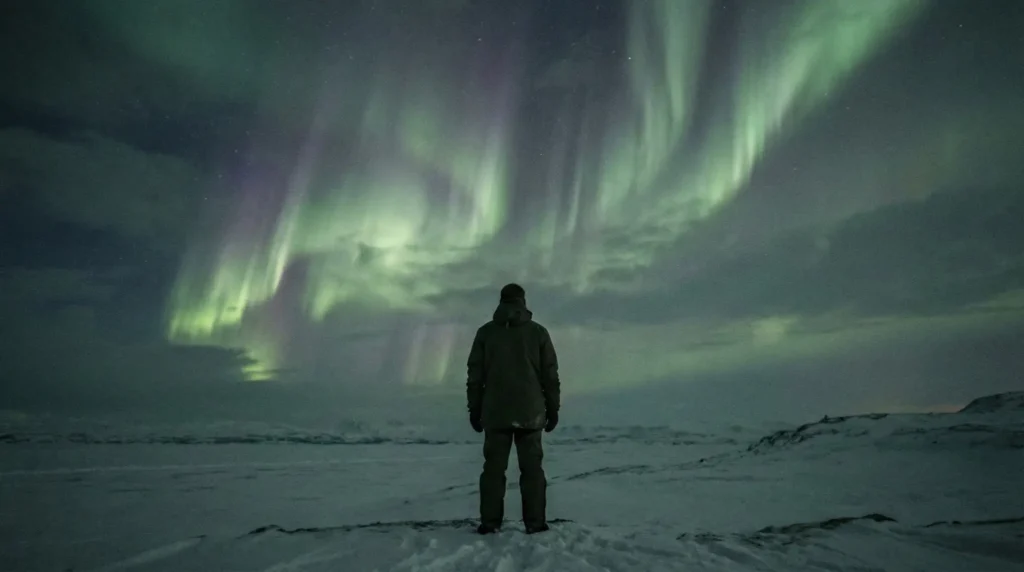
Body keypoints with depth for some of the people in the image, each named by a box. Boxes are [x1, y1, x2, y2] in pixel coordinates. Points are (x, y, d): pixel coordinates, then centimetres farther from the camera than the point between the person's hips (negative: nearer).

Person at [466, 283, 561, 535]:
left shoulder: (485, 332, 2)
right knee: (531, 468, 7)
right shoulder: (538, 332, 0)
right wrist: (553, 409, 8)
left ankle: (490, 523, 8)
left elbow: (474, 374, 2)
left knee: (493, 467, 8)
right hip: (530, 413, 0)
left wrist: (474, 409, 9)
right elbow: (550, 374, 1)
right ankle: (535, 523, 7)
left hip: (495, 413, 1)